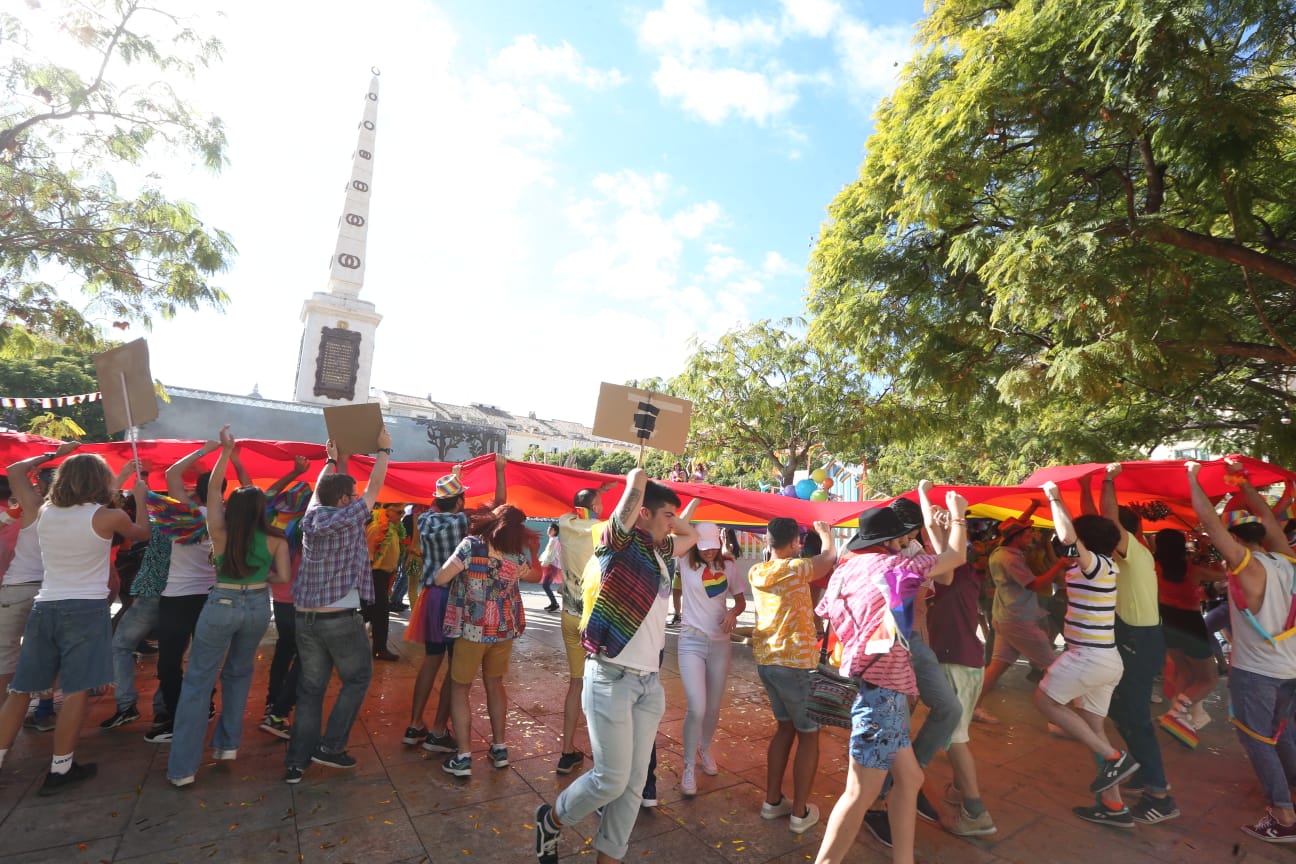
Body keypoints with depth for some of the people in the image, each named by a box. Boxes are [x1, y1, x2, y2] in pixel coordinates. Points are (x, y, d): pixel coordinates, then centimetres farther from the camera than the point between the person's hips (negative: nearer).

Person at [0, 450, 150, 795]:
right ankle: (60, 769, 6)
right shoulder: (108, 517, -9)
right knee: (76, 690, 1)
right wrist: (140, 496, 21)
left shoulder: (45, 512, 5)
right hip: (86, 609, -5)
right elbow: (142, 533, 11)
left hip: (44, 607, 5)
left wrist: (51, 455, 23)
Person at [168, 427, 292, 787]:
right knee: (239, 673, 22)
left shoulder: (220, 532, -9)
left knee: (198, 681, 6)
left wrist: (226, 451, 3)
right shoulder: (275, 539, -9)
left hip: (221, 605, -1)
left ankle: (182, 767, 6)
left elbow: (213, 489, 0)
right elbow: (283, 577, -9)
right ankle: (228, 744, 24)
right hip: (258, 607, 2)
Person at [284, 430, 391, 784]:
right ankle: (331, 747, 10)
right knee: (357, 679, 13)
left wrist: (332, 459, 33)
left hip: (305, 618, 6)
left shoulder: (311, 517, 4)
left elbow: (319, 488, 23)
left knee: (310, 689, 14)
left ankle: (296, 761, 16)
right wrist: (384, 450, 8)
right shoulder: (349, 519, -12)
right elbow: (375, 486, -3)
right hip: (341, 618, -6)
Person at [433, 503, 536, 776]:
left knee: (459, 687, 11)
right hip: (505, 628, 4)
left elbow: (440, 579, -14)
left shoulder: (472, 545, -18)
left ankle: (463, 757, 10)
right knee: (495, 684, 20)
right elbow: (528, 573, 17)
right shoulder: (517, 553, -5)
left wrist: (459, 568, 3)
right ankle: (499, 749, 27)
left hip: (472, 628, -4)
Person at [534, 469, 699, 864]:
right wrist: (640, 479, 2)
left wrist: (686, 505, 21)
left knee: (634, 781, 11)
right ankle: (551, 819, 27)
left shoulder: (659, 552, 12)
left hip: (649, 681, 7)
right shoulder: (621, 543, -10)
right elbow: (637, 481, -20)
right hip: (612, 678, -7)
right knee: (611, 778, 0)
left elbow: (691, 534, 32)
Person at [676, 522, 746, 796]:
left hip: (720, 643, 3)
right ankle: (689, 767, 10)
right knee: (697, 709, -12)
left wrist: (733, 612, -11)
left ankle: (704, 749, 41)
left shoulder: (728, 566, 1)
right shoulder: (686, 563, -7)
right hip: (692, 642, -3)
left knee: (713, 708, 13)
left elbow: (740, 599, 8)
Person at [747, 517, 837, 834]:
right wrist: (826, 534, 18)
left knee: (786, 727, 21)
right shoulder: (795, 568, -15)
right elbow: (829, 557, 1)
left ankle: (772, 801, 27)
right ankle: (800, 813, 17)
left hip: (765, 660, 7)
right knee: (809, 734, 10)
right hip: (796, 661, -7)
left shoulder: (755, 573, 3)